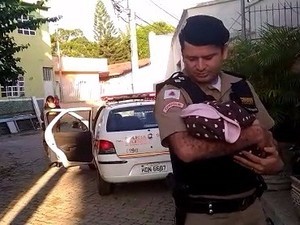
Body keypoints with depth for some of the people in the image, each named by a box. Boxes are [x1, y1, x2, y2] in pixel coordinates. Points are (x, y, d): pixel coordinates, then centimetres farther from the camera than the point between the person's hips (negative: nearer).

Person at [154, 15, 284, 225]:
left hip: (252, 207, 5)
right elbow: (186, 150, -32)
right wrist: (250, 136, -21)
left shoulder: (243, 87, 1)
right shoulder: (172, 93, -16)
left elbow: (267, 138, 9)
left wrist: (275, 161, -13)